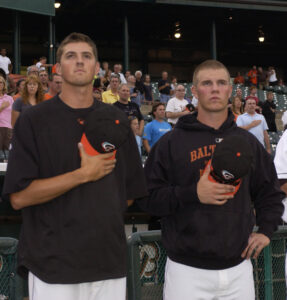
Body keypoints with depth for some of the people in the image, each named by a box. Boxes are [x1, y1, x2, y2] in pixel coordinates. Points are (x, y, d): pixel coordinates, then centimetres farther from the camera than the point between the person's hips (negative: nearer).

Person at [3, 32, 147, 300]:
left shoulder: (116, 120, 9)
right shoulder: (34, 120, -3)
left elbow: (131, 191, 14)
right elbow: (19, 196, -11)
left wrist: (104, 218, 0)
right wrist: (84, 174, -13)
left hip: (109, 260, 4)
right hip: (53, 265, -3)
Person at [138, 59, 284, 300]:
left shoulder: (248, 142, 11)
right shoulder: (172, 142, -1)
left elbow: (270, 192, 22)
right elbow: (147, 197, -4)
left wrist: (266, 230, 8)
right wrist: (193, 194, -17)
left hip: (238, 268, 3)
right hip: (187, 270, -3)